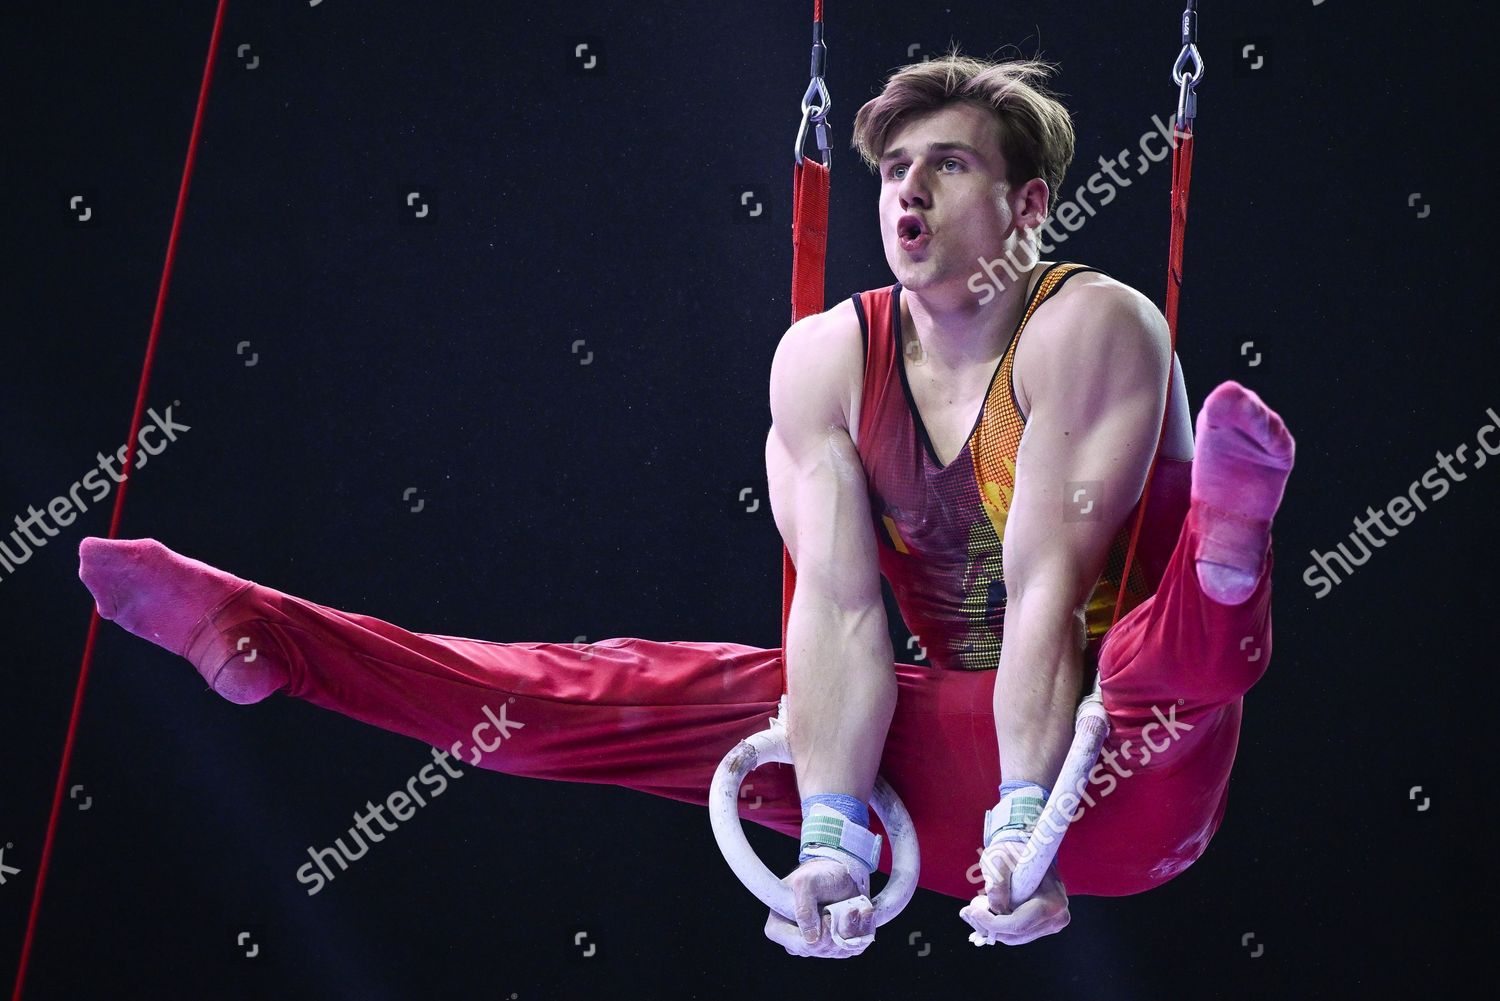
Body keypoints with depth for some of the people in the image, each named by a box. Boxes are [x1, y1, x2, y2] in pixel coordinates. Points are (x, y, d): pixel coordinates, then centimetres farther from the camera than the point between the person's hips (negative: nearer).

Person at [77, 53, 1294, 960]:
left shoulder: (1090, 327, -14)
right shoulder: (823, 360, -2)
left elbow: (1048, 586, -23)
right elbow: (839, 608, -11)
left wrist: (1028, 821, -31)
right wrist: (832, 834, -22)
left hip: (1117, 777, -3)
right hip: (953, 729, 4)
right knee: (626, 692, -1)